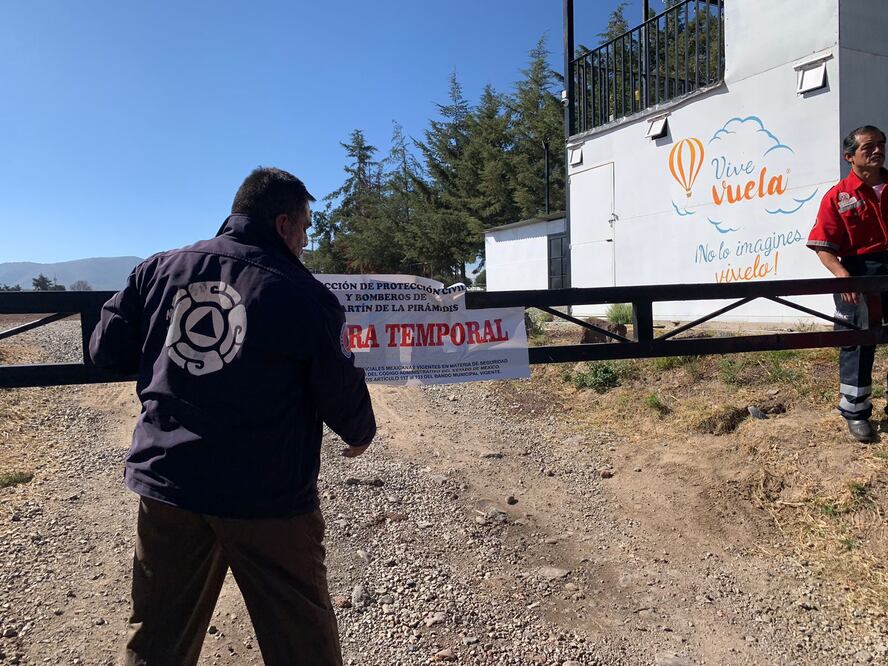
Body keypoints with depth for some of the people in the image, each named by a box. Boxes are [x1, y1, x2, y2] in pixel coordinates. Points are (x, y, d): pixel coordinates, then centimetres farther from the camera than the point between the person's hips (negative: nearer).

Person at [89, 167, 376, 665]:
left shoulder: (159, 269, 2)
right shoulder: (307, 296, -10)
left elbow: (107, 350, 9)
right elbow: (341, 394, -7)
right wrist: (361, 435, 15)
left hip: (166, 482, 5)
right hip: (267, 496, -4)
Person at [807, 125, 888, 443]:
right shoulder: (838, 197, -3)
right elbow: (824, 247, -8)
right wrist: (842, 274, -23)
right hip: (860, 273, -4)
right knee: (859, 342, 3)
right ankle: (855, 412, 14)